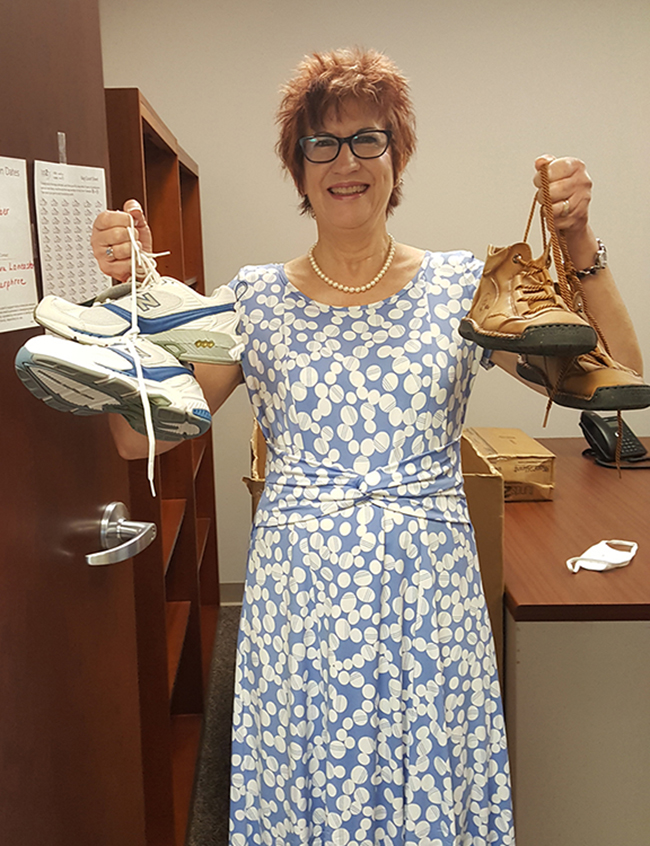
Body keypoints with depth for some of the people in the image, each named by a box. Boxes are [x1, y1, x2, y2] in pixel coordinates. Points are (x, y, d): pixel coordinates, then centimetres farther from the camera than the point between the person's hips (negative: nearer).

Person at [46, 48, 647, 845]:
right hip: (297, 593, 1)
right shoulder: (255, 298, 1)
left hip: (427, 591, 0)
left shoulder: (460, 286, 0)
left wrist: (578, 244, -17)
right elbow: (139, 435, -4)